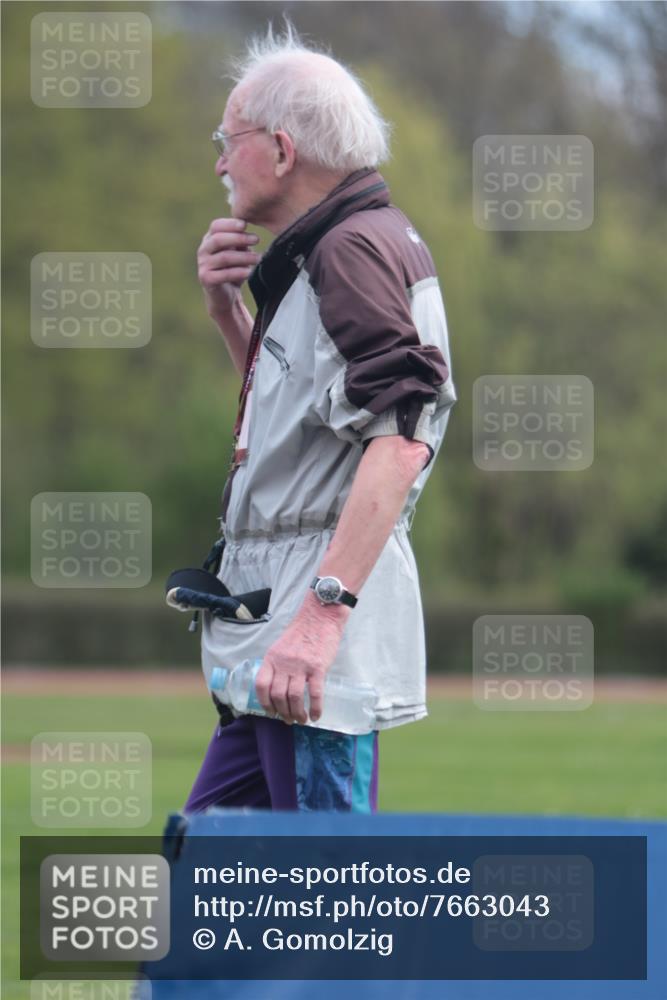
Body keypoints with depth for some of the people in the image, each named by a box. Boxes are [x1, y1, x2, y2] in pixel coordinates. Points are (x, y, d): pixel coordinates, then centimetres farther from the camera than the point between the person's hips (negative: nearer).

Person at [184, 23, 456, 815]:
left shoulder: (355, 248, -13)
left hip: (322, 652, -11)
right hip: (272, 641, 11)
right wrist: (228, 311, 17)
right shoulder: (321, 253, 20)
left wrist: (323, 610, -31)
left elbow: (400, 440, -24)